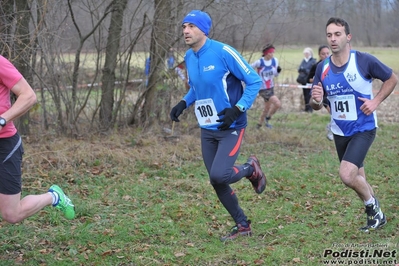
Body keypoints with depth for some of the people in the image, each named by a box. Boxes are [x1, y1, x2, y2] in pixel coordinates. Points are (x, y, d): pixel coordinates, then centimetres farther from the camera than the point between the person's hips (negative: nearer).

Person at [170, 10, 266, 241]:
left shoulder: (223, 52, -17)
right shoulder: (189, 57, 5)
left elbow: (254, 81, -13)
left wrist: (238, 109, -23)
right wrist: (184, 103, 5)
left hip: (231, 127, -7)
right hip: (207, 129, 7)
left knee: (219, 175, -20)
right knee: (216, 182, 7)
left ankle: (252, 169, 12)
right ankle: (242, 225, 25)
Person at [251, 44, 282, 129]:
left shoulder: (275, 61, -3)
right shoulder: (259, 62, -19)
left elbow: (275, 74, 7)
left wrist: (278, 71, -14)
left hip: (271, 88, 7)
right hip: (263, 89, -7)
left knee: (267, 108, 18)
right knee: (278, 104, -19)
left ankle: (259, 124, 40)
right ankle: (267, 119, 4)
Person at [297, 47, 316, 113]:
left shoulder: (313, 61, -6)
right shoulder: (303, 61, 14)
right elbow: (299, 69, 12)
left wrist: (305, 70, -22)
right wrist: (300, 69, -11)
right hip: (303, 80, 6)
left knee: (309, 94, -10)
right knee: (305, 94, 10)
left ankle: (310, 108, -6)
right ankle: (306, 107, 17)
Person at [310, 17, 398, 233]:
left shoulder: (364, 61, -16)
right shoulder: (322, 68, -4)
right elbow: (315, 105, 2)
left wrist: (376, 101, -14)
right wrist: (316, 100, -22)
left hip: (363, 129, -5)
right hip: (340, 132, 5)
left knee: (347, 175, -21)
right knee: (356, 178, 15)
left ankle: (372, 207, 8)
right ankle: (375, 215, 39)